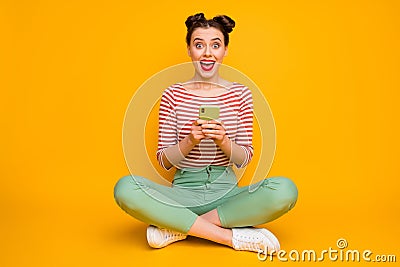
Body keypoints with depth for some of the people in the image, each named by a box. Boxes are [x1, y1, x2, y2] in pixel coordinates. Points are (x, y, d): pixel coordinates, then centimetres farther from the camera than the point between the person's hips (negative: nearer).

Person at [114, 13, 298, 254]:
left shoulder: (240, 94, 4)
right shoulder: (173, 95, 2)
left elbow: (245, 159, 2)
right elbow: (164, 161, 0)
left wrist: (223, 140, -19)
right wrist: (190, 141, -20)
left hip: (226, 191, 1)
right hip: (184, 191, 0)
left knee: (285, 190, -27)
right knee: (126, 187, -28)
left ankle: (179, 227, -18)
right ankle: (232, 236, -21)